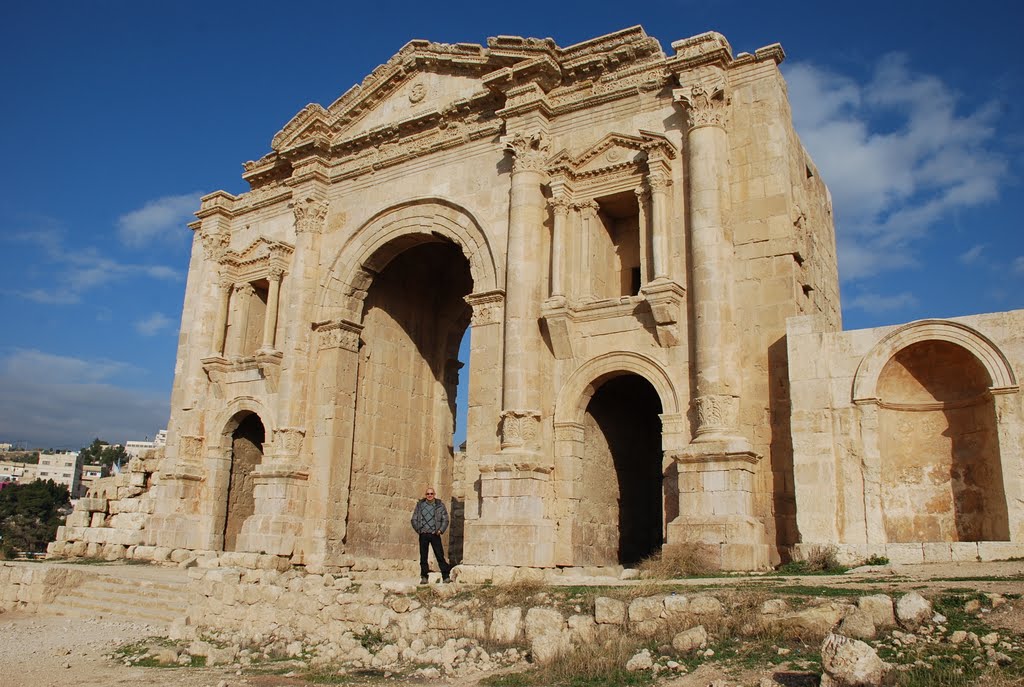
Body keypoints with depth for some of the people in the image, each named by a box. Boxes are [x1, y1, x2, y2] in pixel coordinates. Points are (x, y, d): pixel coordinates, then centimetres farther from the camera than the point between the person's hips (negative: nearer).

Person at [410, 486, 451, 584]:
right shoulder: (419, 505, 8)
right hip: (423, 535, 1)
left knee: (440, 556, -4)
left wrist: (441, 530, -7)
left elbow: (445, 519, 5)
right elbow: (414, 519, 9)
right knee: (423, 557, 6)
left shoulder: (440, 506, 5)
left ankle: (446, 576, -2)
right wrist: (418, 529, -2)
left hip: (435, 535, -1)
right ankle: (424, 577, 14)